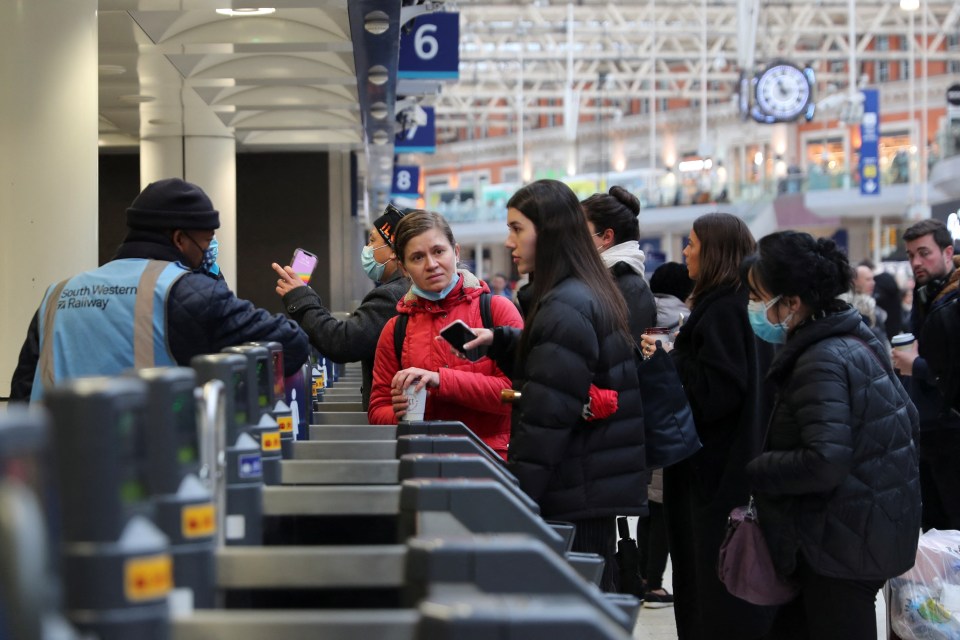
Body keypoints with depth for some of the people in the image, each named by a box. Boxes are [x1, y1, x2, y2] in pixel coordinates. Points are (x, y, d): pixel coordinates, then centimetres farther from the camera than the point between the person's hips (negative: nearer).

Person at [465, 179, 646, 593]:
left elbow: (546, 415, -20)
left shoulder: (563, 308, -17)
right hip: (603, 489, 10)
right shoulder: (596, 295, 14)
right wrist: (500, 341, 8)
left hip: (573, 496, -10)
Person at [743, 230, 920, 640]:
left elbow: (823, 462, -29)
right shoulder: (857, 341, 10)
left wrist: (757, 471, -16)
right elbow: (907, 419, 17)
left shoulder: (821, 363, -21)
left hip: (843, 543, -10)